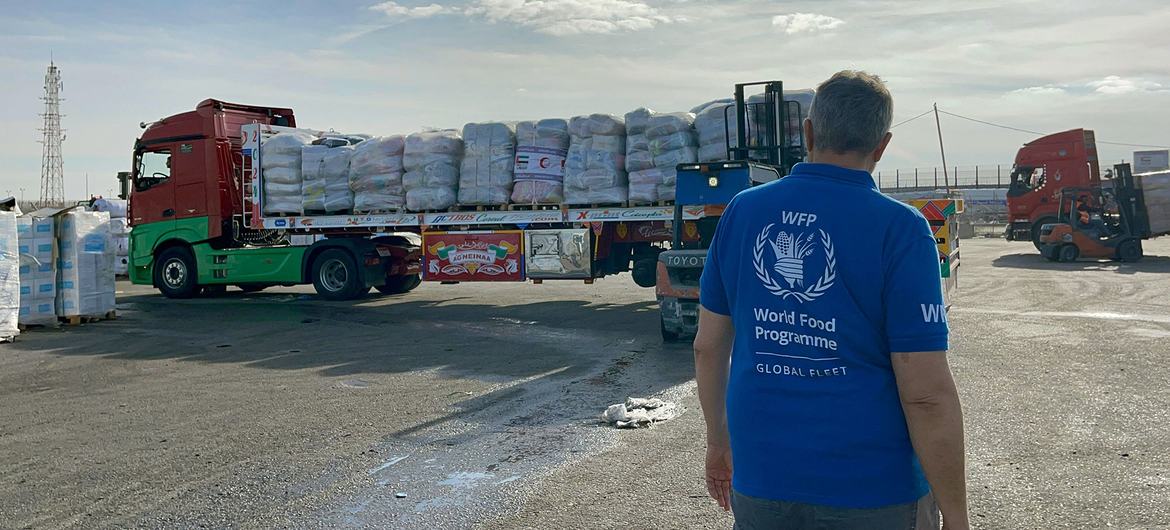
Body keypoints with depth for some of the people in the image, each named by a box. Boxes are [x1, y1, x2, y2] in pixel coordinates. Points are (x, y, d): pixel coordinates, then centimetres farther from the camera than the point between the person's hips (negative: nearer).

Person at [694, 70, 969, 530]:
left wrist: (718, 440, 19)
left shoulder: (742, 211, -1)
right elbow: (926, 394, -16)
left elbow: (708, 347, 5)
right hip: (871, 491, -3)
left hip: (760, 479, 3)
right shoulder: (901, 229, -13)